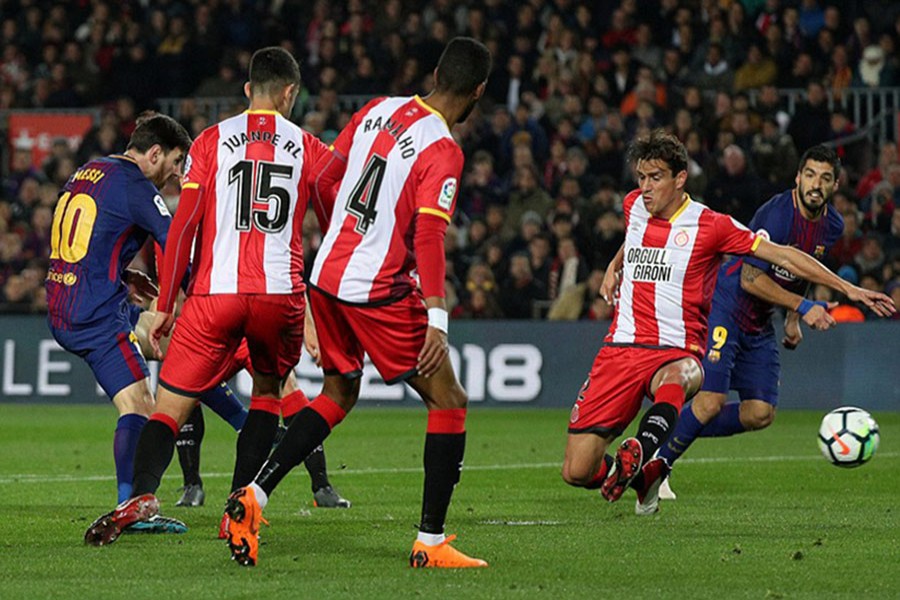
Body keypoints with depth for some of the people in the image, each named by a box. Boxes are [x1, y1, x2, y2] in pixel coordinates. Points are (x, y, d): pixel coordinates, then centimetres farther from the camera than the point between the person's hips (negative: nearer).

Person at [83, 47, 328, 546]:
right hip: (280, 293, 1)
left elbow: (184, 226, 2)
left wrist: (164, 306, 5)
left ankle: (142, 494, -25)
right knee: (267, 390, 23)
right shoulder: (308, 148, 11)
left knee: (170, 406, 1)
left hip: (214, 292, -1)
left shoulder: (212, 141, 8)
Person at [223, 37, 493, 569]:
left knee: (338, 394, 23)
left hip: (327, 277, 7)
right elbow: (429, 235, -24)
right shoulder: (442, 151, -15)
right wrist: (437, 318, -27)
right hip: (379, 290, -7)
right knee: (450, 403, 4)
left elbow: (323, 180, 14)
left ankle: (254, 497, 10)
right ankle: (431, 543, 0)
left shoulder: (378, 111, 7)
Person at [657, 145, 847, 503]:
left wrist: (792, 321, 18)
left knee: (761, 413, -1)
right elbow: (750, 278, -25)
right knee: (711, 402, -18)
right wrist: (802, 307, -28)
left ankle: (683, 432, 17)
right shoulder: (776, 214, -23)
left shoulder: (832, 226, 2)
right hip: (724, 309, -8)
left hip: (760, 325, 8)